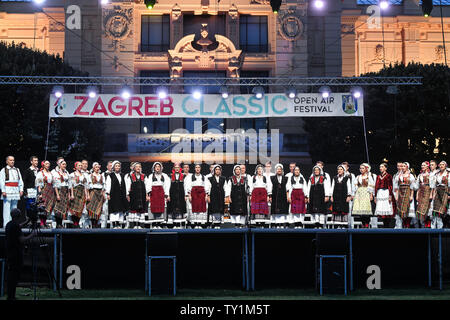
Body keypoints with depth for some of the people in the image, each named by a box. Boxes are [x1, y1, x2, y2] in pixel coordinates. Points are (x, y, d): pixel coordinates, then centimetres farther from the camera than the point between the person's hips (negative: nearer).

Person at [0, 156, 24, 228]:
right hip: (7, 191, -5)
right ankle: (6, 224, -8)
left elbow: (20, 180, 16)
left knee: (14, 208, 7)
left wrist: (21, 190, 7)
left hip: (16, 191, 5)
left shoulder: (17, 170, 17)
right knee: (7, 208, -8)